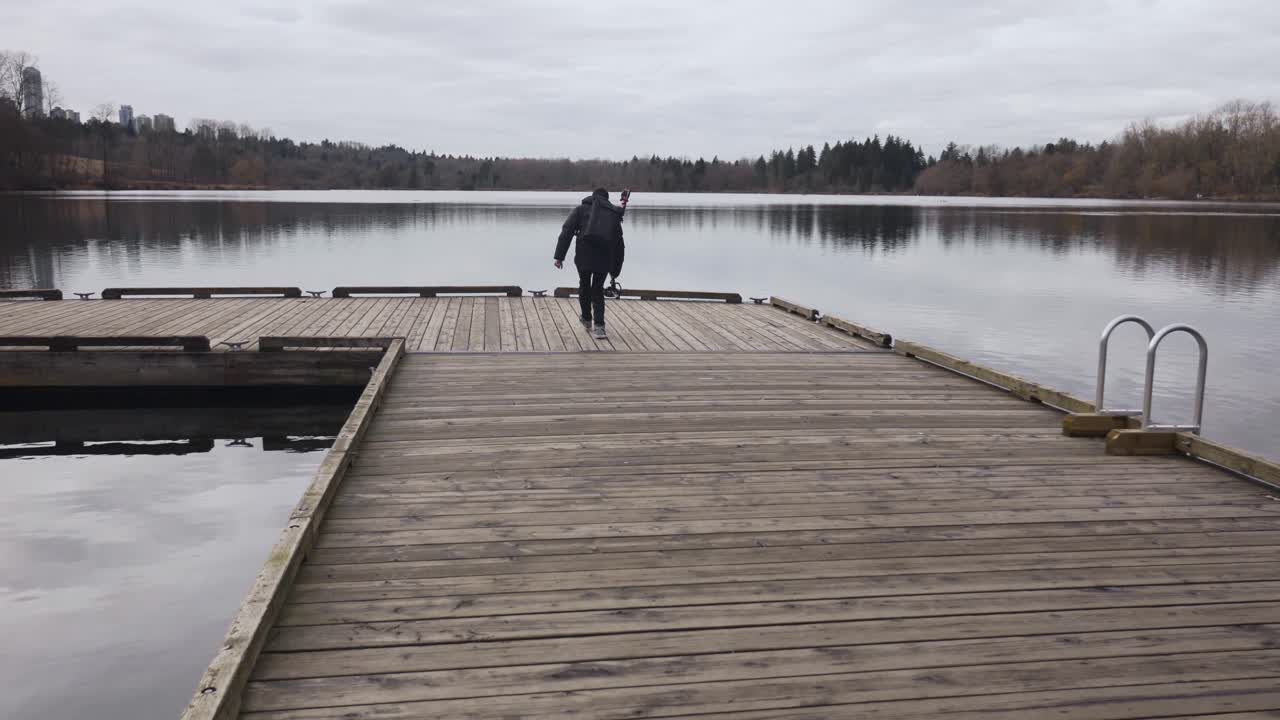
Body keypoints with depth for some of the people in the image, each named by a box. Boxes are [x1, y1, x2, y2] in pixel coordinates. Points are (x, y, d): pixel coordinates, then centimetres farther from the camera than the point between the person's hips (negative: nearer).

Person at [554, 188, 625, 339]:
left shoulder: (581, 209, 11)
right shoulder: (614, 214, 18)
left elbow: (566, 233, 0)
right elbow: (619, 243, 18)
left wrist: (559, 256, -3)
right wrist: (616, 269, 24)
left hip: (584, 256, -1)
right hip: (604, 258, 2)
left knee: (584, 285, 22)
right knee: (598, 289, 14)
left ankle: (587, 318, 38)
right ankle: (599, 326, 0)